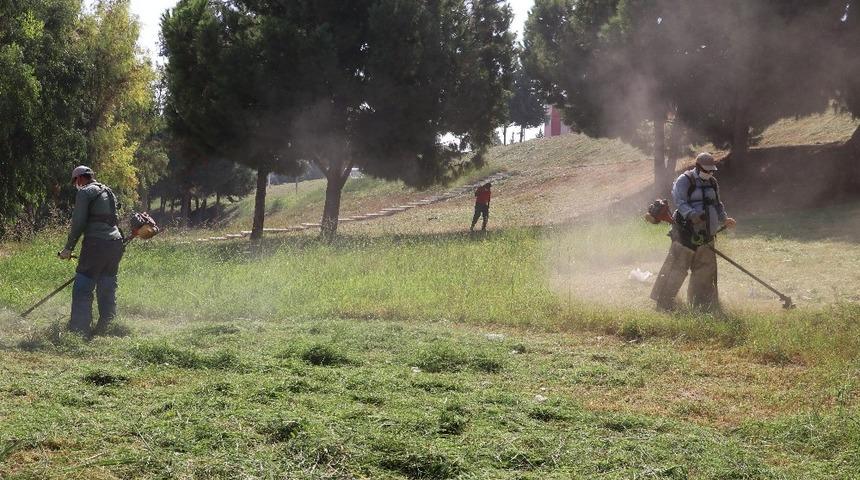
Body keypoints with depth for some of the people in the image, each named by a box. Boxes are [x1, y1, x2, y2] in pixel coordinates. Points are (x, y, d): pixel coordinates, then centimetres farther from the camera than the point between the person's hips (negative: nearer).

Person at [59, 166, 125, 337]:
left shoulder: (85, 192, -1)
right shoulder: (109, 193, 23)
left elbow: (78, 223, -8)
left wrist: (69, 248, -2)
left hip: (96, 243, -8)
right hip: (116, 243, 8)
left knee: (82, 290, -4)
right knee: (108, 289, 12)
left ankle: (79, 331, -8)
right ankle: (107, 328, 13)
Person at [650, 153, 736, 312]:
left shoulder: (712, 183, 16)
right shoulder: (685, 180, -6)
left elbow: (718, 205, 24)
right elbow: (679, 202, -17)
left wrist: (725, 219, 8)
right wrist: (692, 214, -33)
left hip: (706, 233, 7)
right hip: (687, 232, -7)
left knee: (706, 268, 9)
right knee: (677, 266, -8)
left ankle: (702, 304, 19)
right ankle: (664, 302, -2)